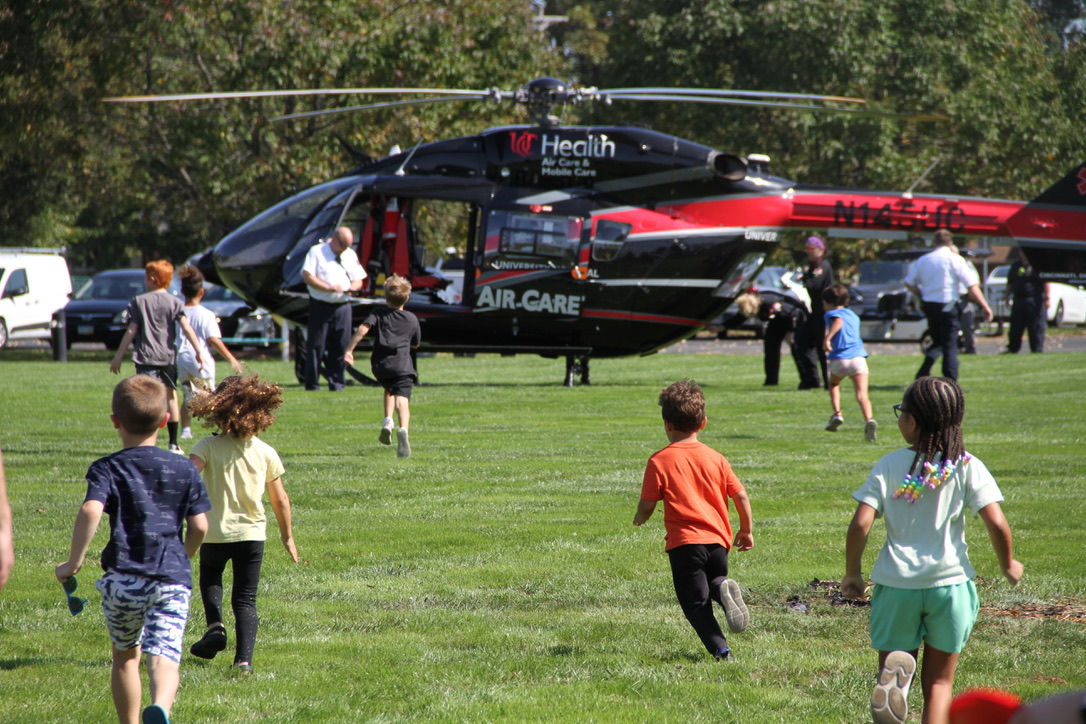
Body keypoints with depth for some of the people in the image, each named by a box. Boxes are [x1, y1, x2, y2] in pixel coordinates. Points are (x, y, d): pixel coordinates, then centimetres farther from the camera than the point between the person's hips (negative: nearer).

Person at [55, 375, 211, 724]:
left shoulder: (106, 469, 2)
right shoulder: (184, 469, 9)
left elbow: (90, 511, -17)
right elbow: (199, 526, 7)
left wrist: (73, 563, -9)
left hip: (123, 579, 0)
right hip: (173, 578, 0)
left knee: (125, 656, 22)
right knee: (164, 658, -13)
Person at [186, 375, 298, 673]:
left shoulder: (208, 447, -9)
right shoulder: (266, 453, -1)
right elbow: (280, 499, 4)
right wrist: (287, 536, 15)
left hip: (215, 532, -1)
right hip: (252, 534, 1)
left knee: (209, 577, 29)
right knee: (246, 600, 9)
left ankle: (215, 624, 6)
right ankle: (244, 657, -6)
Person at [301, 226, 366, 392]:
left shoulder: (351, 255, 16)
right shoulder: (317, 252, 0)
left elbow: (358, 279, 17)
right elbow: (307, 276, -10)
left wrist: (353, 287, -7)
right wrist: (329, 288, -18)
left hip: (342, 306, 4)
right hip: (321, 305, -4)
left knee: (341, 346, 2)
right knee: (316, 345, -3)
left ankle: (337, 383, 10)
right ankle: (312, 384, 2)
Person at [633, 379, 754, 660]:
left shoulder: (660, 461, -3)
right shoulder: (715, 458, 7)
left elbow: (647, 505, -4)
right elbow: (741, 495, 8)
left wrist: (639, 519, 20)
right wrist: (747, 530, 22)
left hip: (684, 542, -3)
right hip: (718, 540, 4)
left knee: (695, 602, 4)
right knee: (713, 581, 26)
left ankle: (720, 649, -17)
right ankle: (724, 588, -11)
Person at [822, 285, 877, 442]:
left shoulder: (832, 314, 7)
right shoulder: (853, 315, 25)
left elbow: (838, 322, -16)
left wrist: (828, 338, -27)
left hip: (839, 359, -3)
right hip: (858, 357, 3)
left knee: (834, 384, 28)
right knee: (862, 394, -8)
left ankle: (837, 414, 13)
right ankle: (869, 420, -33)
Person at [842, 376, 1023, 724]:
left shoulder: (889, 466, -3)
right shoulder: (967, 467, -4)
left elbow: (860, 525, -11)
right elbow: (996, 523, -11)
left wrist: (852, 574, 4)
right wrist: (1008, 565, 8)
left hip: (897, 583, -1)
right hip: (950, 581, 1)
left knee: (894, 659, 11)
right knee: (939, 682, 12)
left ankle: (895, 673, -25)